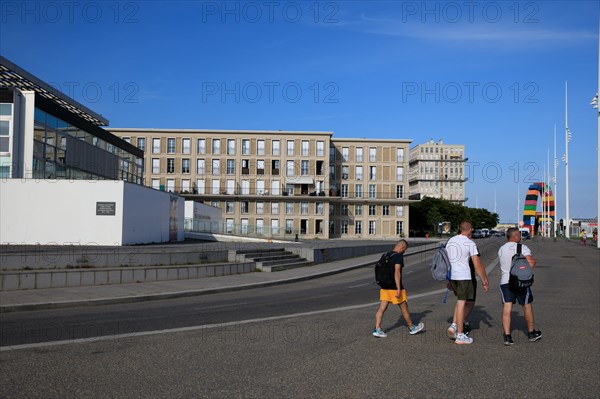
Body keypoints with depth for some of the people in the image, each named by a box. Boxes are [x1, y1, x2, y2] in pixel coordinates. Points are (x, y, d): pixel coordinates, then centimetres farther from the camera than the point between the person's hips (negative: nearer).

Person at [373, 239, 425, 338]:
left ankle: (377, 329, -1)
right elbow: (397, 272, -23)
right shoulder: (399, 256, -14)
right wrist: (399, 289, -24)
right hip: (394, 287, -7)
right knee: (404, 307, 9)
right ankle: (411, 328, 23)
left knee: (382, 308, 4)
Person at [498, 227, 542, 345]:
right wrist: (533, 260, 4)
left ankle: (507, 336, -9)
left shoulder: (501, 250, 8)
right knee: (527, 306, 16)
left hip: (505, 282, 3)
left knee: (507, 308, -1)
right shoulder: (523, 248, -8)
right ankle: (531, 333, 30)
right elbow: (531, 263, -16)